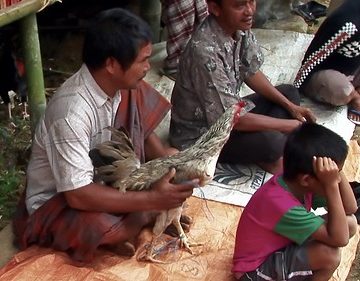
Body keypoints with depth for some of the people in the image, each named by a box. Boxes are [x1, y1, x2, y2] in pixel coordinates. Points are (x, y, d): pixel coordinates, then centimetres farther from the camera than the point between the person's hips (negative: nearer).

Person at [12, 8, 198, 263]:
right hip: (55, 201, -6)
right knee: (101, 228, -35)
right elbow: (78, 195, -33)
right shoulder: (71, 111, -34)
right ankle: (146, 216, -6)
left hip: (103, 178, 7)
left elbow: (144, 133, 3)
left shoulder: (125, 86, -12)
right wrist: (152, 199, -33)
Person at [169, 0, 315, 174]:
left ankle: (265, 156, -2)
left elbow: (251, 73, 7)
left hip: (227, 112, 9)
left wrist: (290, 106, 0)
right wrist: (290, 125, -20)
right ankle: (267, 158, 2)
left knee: (290, 93, 11)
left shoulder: (239, 27, -9)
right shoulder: (205, 52, -34)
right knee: (271, 142, -30)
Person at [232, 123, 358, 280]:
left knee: (349, 223, -3)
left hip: (282, 246, 8)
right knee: (329, 254, -30)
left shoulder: (297, 183, -12)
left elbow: (350, 209, -5)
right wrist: (332, 184, -38)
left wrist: (337, 172, -19)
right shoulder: (281, 204, -35)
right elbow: (340, 239, -33)